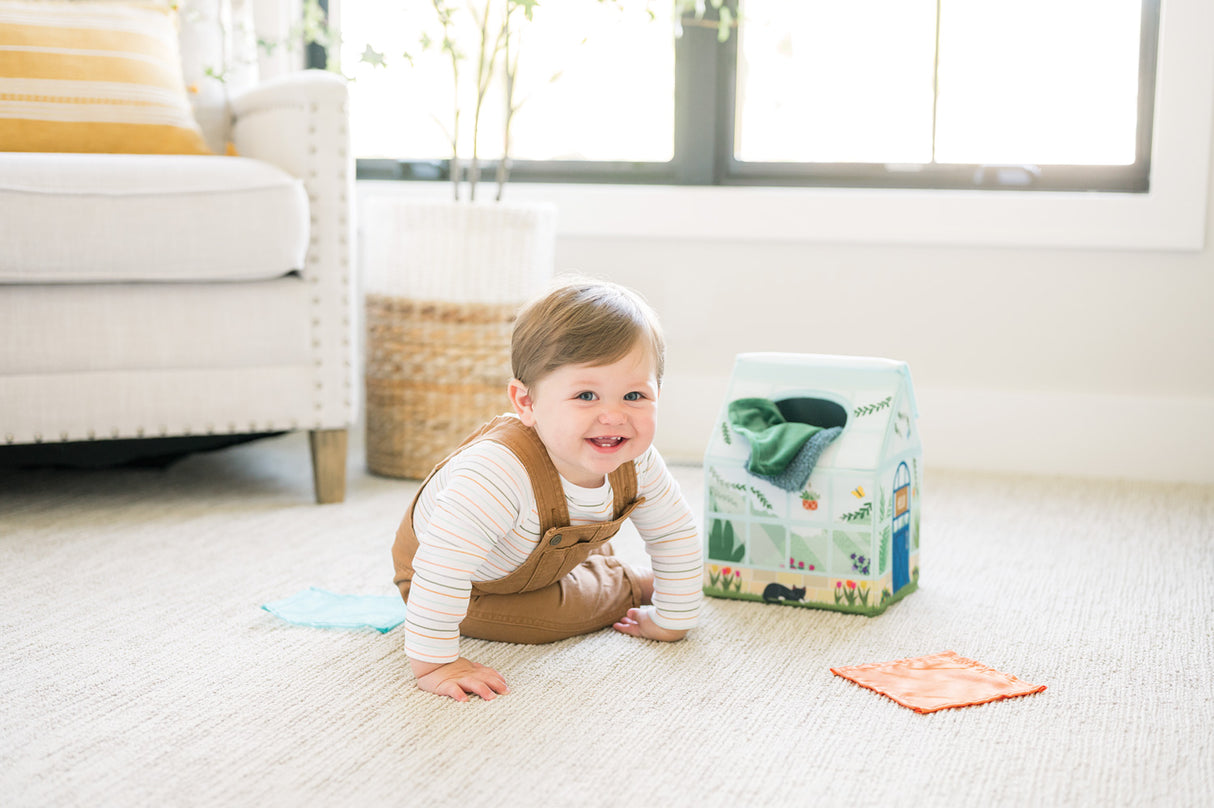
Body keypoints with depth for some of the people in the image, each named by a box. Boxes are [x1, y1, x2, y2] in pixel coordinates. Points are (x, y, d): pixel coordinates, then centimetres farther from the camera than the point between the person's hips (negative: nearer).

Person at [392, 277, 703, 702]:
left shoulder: (637, 464, -25)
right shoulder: (501, 470, -50)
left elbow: (676, 534, -7)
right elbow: (443, 565, -50)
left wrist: (671, 620, -2)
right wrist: (433, 663, -46)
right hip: (473, 587, -6)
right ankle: (631, 586, 17)